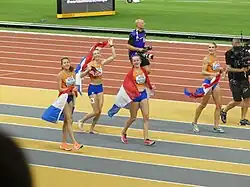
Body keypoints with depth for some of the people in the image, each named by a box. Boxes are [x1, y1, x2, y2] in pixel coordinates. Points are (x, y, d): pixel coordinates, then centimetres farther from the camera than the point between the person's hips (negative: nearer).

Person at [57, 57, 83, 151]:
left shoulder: (73, 73, 6)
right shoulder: (60, 75, -11)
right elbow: (60, 89, -14)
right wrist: (70, 89, -26)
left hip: (71, 97, 6)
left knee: (66, 121, 10)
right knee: (69, 120, -10)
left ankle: (64, 143, 16)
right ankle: (74, 143, -13)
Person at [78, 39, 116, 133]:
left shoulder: (102, 63, 1)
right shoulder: (90, 64, -13)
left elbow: (113, 56, 1)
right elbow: (81, 75, -16)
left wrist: (111, 46, -1)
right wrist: (88, 70, -32)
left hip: (100, 87, 6)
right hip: (92, 88, -5)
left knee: (99, 111, 3)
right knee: (96, 112, -6)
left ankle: (92, 129, 17)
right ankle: (81, 121, 16)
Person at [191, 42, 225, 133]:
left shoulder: (215, 58, 10)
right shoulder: (206, 59, -11)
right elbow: (203, 72, -18)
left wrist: (220, 69, 1)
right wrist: (213, 74, -30)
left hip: (215, 82, 7)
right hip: (208, 82, -7)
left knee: (219, 105, 1)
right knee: (203, 105, 2)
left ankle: (216, 126, 6)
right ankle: (194, 123, 19)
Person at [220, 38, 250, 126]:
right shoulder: (229, 54, -8)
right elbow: (228, 68, -12)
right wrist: (240, 70, -19)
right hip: (234, 80, -4)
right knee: (237, 101, -1)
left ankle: (243, 119, 7)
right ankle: (224, 111, 25)